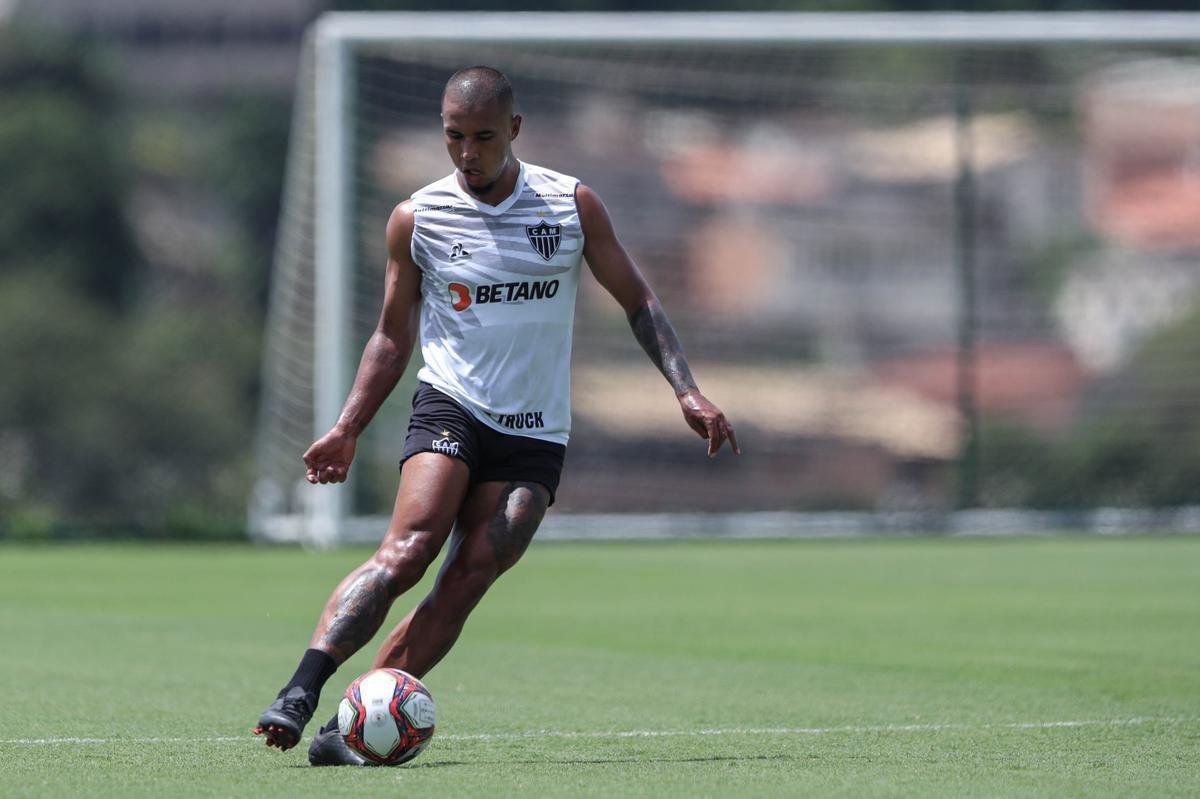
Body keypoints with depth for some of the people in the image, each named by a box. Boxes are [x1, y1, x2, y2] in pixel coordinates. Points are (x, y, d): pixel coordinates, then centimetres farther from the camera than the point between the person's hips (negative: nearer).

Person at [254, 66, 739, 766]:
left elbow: (638, 301, 11)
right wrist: (347, 430, 4)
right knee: (407, 551, -25)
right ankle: (299, 695, -34)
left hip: (536, 434, 1)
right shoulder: (417, 220, 4)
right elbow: (394, 336, 13)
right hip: (451, 408, -1)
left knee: (466, 582, -14)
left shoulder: (573, 206, 4)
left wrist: (688, 392, 0)